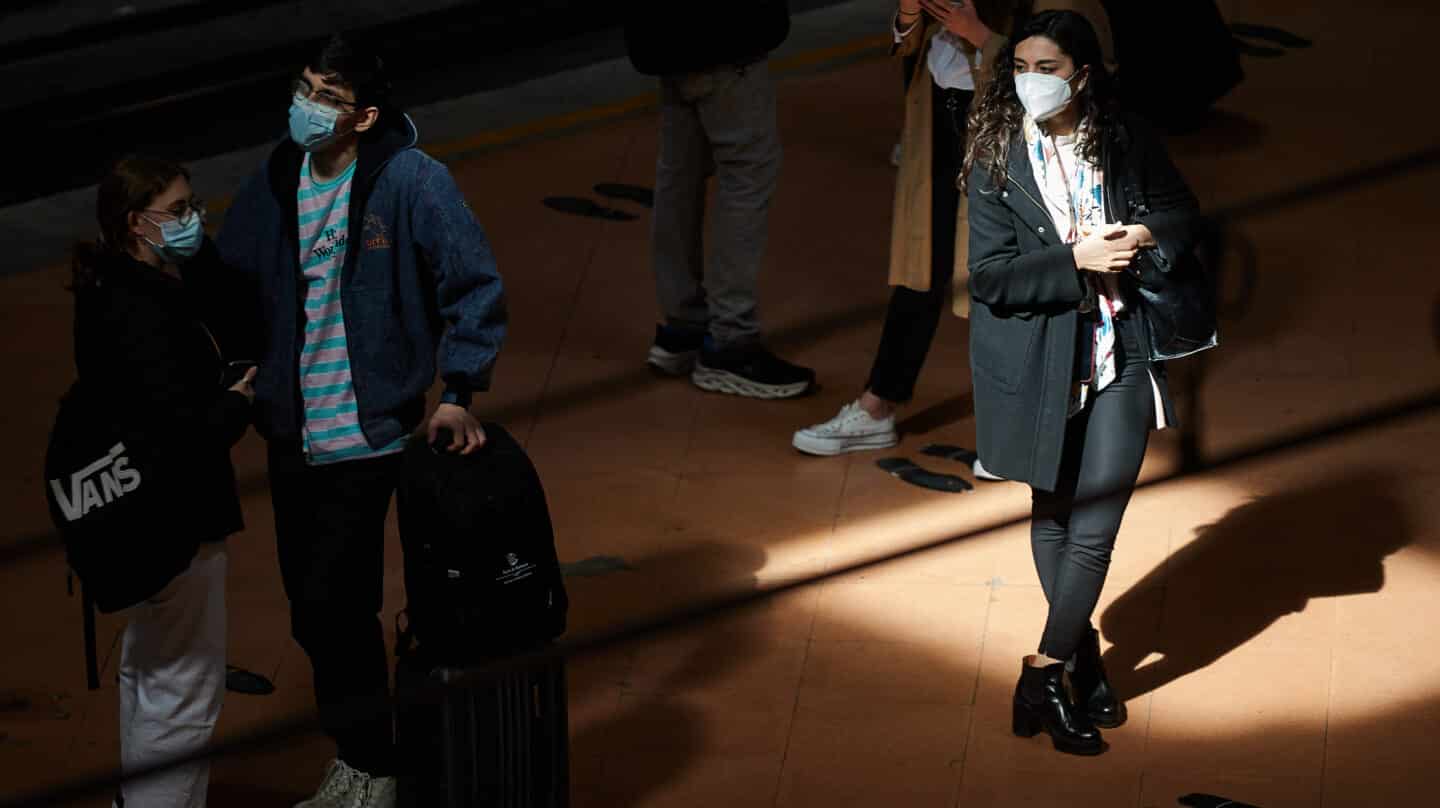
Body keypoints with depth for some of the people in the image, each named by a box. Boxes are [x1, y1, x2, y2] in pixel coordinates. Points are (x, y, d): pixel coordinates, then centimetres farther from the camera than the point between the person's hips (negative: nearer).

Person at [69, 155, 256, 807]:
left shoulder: (117, 287, 1)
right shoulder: (143, 315, -29)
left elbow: (217, 308, 11)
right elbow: (184, 430, -33)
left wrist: (196, 251, -5)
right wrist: (241, 401, -15)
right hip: (176, 518, -11)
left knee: (147, 668, 27)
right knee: (185, 691, 0)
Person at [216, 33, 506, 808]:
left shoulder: (411, 182, -15)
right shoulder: (276, 180, 1)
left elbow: (475, 287, -12)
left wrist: (460, 393, -17)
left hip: (364, 430, -6)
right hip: (292, 430, 6)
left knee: (329, 607, -7)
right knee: (320, 607, 12)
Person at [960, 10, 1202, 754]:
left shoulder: (1125, 143, -5)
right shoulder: (997, 158, -10)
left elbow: (1183, 213, 10)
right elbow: (989, 275, -14)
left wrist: (1146, 233, -12)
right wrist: (1077, 259, -24)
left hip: (1116, 360, 0)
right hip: (1037, 367, 0)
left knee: (1092, 530, -5)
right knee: (1053, 516, 15)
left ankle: (1041, 677, 6)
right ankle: (1084, 660, 31)